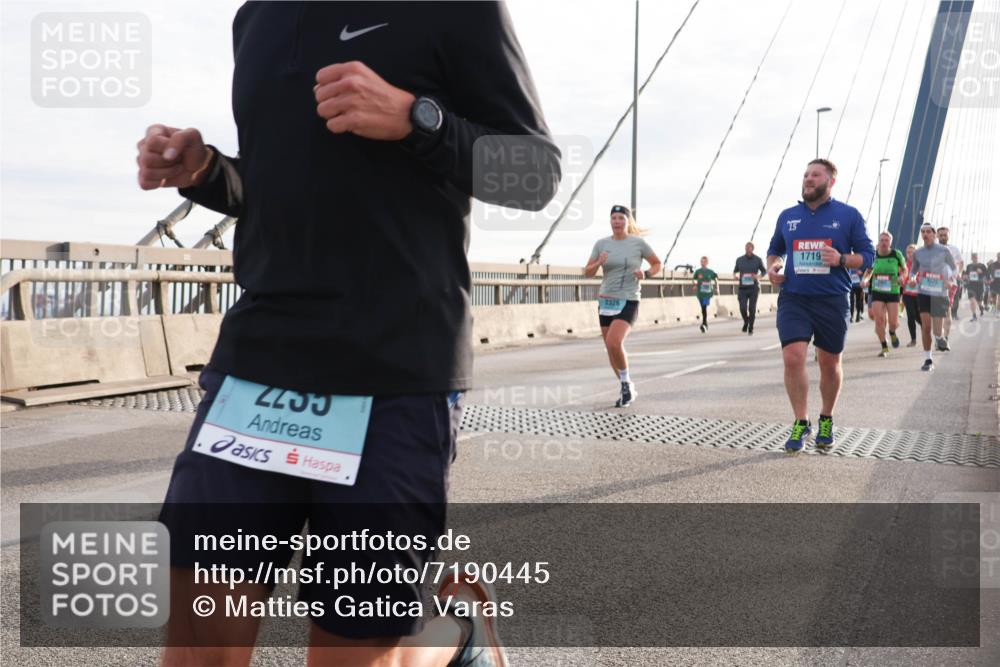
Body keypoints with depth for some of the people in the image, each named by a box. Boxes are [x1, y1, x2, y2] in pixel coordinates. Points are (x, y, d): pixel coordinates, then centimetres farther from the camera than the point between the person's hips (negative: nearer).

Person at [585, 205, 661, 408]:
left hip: (628, 301, -4)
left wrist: (646, 273, -11)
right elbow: (587, 273, 5)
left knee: (614, 343, -23)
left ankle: (626, 384, -2)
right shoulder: (601, 244, 4)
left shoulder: (638, 242, -3)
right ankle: (626, 389, 27)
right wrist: (598, 263, -15)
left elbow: (658, 264, 9)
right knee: (611, 348, 8)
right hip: (606, 300, 4)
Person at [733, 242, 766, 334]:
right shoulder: (739, 259, 6)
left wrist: (758, 276, -11)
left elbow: (764, 271, 10)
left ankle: (750, 328, 13)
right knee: (743, 308, -8)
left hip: (753, 288, -1)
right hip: (742, 288, 1)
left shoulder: (758, 260, 2)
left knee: (752, 309, -1)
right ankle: (746, 322, 21)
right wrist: (735, 275, -5)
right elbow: (735, 271, 18)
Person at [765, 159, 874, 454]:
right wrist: (772, 266, 1)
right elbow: (775, 249, 23)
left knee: (830, 364, 10)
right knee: (792, 358, -14)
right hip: (794, 299, 1)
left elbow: (868, 255, 3)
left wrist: (841, 259, -17)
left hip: (832, 300, -1)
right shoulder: (788, 216, 9)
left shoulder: (848, 215, 2)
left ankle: (826, 421, 31)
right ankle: (801, 423, 1)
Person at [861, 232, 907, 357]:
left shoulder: (896, 254, -5)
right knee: (879, 320, -9)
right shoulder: (873, 255, 0)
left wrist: (902, 276, -14)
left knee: (893, 322, -3)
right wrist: (865, 280, -5)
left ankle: (892, 333, 35)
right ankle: (884, 347, 7)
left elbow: (904, 269, 8)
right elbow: (869, 271, 15)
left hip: (893, 292, -1)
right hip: (877, 291, 1)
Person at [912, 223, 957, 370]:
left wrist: (949, 279, -12)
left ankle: (940, 338, 37)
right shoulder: (917, 253, 4)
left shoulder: (944, 251, -5)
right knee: (926, 327, -6)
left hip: (940, 294, -2)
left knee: (937, 331, -2)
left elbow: (954, 268, 7)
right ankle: (928, 359, 5)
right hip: (924, 293, 2)